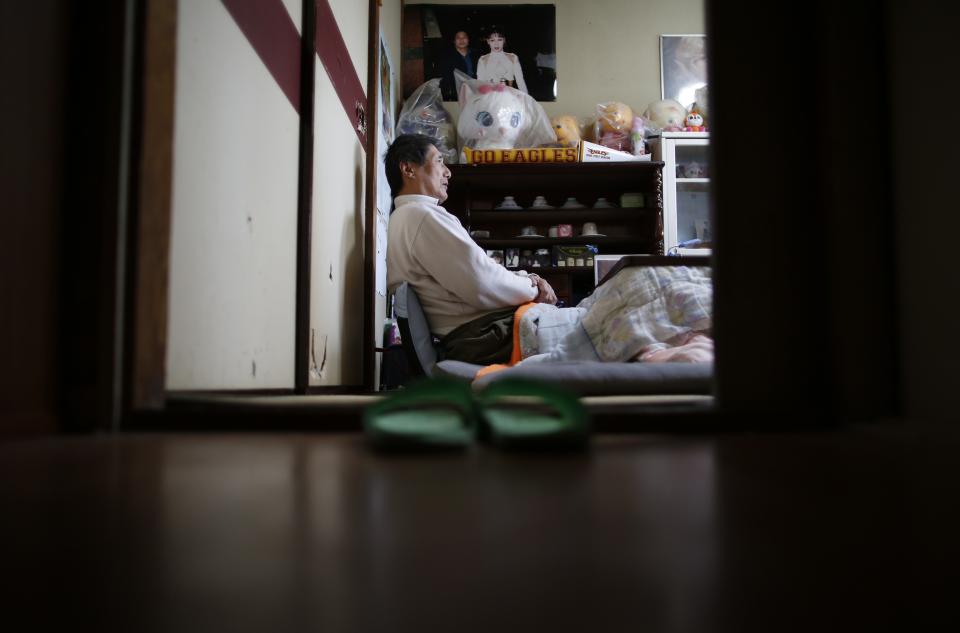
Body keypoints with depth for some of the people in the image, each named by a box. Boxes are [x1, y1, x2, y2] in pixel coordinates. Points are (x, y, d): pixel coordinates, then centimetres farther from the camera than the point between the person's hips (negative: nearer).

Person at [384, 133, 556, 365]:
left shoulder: (403, 218, 21)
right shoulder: (422, 215, -15)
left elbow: (474, 272, 21)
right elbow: (483, 286, -21)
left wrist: (527, 279, 7)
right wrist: (531, 287, -3)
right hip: (480, 336, -10)